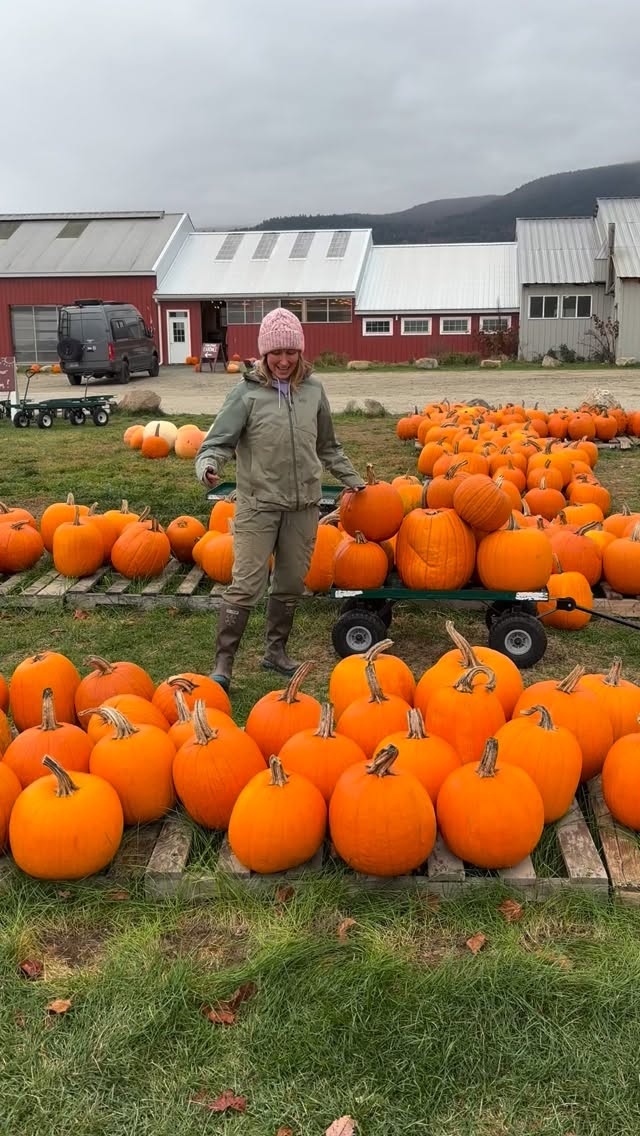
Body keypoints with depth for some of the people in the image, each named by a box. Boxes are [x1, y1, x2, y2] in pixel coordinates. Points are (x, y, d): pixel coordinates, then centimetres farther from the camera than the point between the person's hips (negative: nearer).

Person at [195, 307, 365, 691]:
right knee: (247, 586, -6)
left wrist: (351, 478, 22)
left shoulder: (313, 390, 5)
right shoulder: (248, 393, -7)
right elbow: (219, 440, -9)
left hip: (303, 505, 4)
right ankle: (223, 664, 4)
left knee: (292, 585, 13)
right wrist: (208, 465, -30)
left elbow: (328, 445, 18)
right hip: (258, 505, -4)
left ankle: (276, 651, 31)